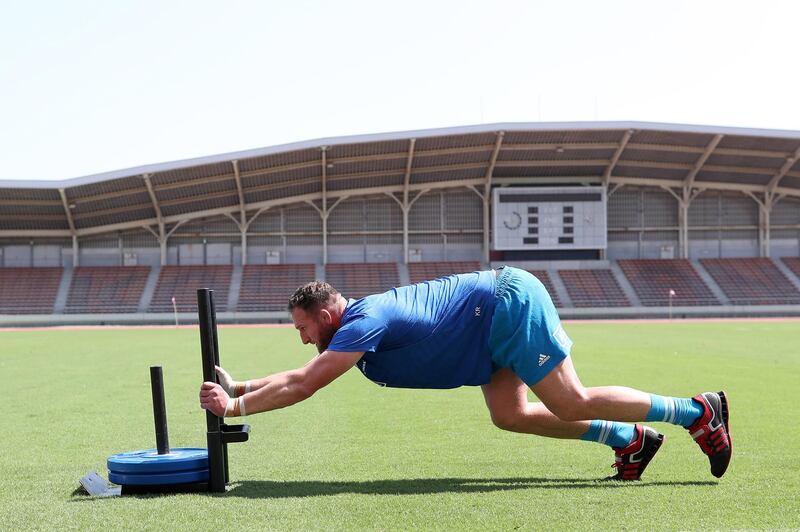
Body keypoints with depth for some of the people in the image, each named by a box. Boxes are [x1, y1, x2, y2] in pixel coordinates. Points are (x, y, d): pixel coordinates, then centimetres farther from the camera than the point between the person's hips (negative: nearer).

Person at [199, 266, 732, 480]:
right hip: (499, 317, 9)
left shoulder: (363, 323, -18)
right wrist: (240, 386, 15)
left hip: (509, 303, -9)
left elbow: (304, 385, -22)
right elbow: (300, 376, 19)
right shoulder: (361, 324, 9)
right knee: (511, 416, 9)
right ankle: (630, 438, 14)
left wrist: (236, 406, -16)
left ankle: (698, 410, -2)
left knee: (571, 403, -10)